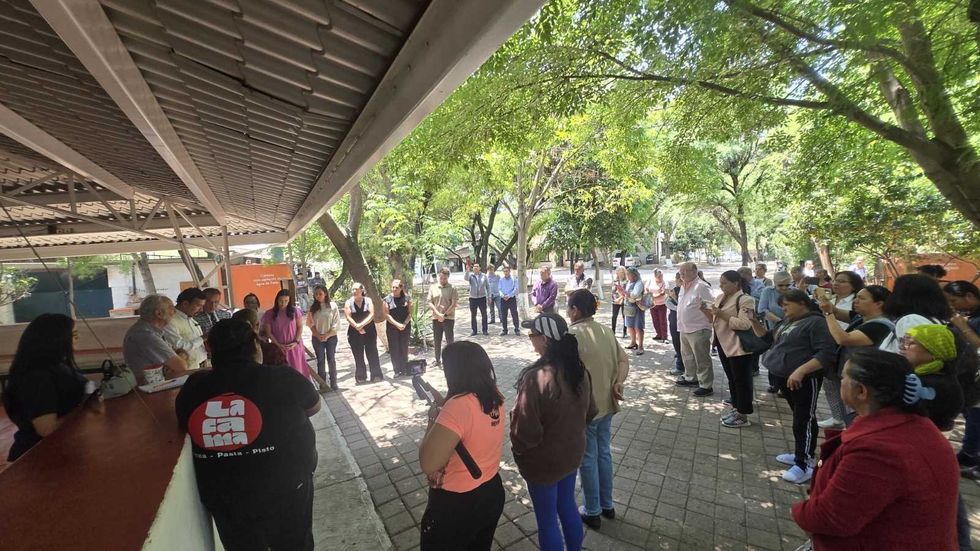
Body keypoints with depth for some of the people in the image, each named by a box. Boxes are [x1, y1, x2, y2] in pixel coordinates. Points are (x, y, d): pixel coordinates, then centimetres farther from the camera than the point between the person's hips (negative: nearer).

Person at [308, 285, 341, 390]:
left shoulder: (333, 305, -5)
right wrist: (318, 335, -10)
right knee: (320, 361, 7)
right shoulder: (313, 307, 2)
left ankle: (333, 383, 14)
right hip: (317, 338, 2)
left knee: (331, 360, 5)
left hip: (331, 337, -2)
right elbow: (311, 324, 2)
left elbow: (336, 323, -7)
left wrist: (327, 335, -13)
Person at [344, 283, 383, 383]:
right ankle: (360, 377, 16)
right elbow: (348, 317, -6)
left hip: (370, 331, 0)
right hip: (354, 333, 1)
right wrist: (358, 327, -17)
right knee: (358, 356, 6)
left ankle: (376, 375, 11)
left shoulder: (368, 300, 1)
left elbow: (372, 314, -9)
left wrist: (361, 324, -20)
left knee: (372, 354, 3)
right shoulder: (348, 302, 2)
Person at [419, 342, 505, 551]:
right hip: (492, 492, 7)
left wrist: (433, 419, -19)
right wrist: (442, 403, 4)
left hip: (456, 505, -6)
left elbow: (428, 463, -33)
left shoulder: (459, 406, -32)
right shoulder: (494, 395, -8)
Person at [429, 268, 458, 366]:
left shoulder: (452, 288, -4)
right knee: (437, 340, 12)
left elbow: (454, 304, -8)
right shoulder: (432, 287, 3)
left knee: (449, 340, 4)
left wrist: (444, 315, -13)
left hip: (449, 318, -2)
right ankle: (438, 360, 26)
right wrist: (438, 313, -12)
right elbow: (430, 303, 0)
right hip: (436, 318, 3)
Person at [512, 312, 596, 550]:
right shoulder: (578, 369, -9)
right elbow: (590, 412, 5)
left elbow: (525, 430, -25)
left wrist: (519, 449, -4)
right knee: (567, 507, 28)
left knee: (547, 521, 16)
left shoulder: (535, 377, -32)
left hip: (544, 461, -7)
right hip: (572, 452, 7)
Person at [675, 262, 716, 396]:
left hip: (698, 330, -9)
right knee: (687, 356, 22)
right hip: (684, 329, 9)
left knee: (702, 360, 2)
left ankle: (706, 386, 13)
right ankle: (690, 378, 39)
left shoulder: (700, 286, -17)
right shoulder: (684, 286, 10)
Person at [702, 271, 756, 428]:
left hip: (739, 347, -8)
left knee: (741, 381, 3)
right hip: (724, 344, 8)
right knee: (731, 379, 18)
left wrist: (722, 314, -26)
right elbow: (713, 319, 14)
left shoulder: (745, 300, -16)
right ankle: (736, 409, 31)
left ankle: (743, 416, 14)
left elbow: (745, 324, -24)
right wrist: (706, 310, -5)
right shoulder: (720, 297, 9)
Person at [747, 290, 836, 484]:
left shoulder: (816, 322, -13)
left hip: (803, 380, -8)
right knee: (798, 417, 18)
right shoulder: (786, 322, 13)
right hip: (784, 377, 8)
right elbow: (767, 338, 22)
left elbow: (827, 354, -22)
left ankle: (805, 464, 7)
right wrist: (754, 322, 5)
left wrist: (801, 370, -31)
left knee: (804, 420, -1)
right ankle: (801, 454, 30)